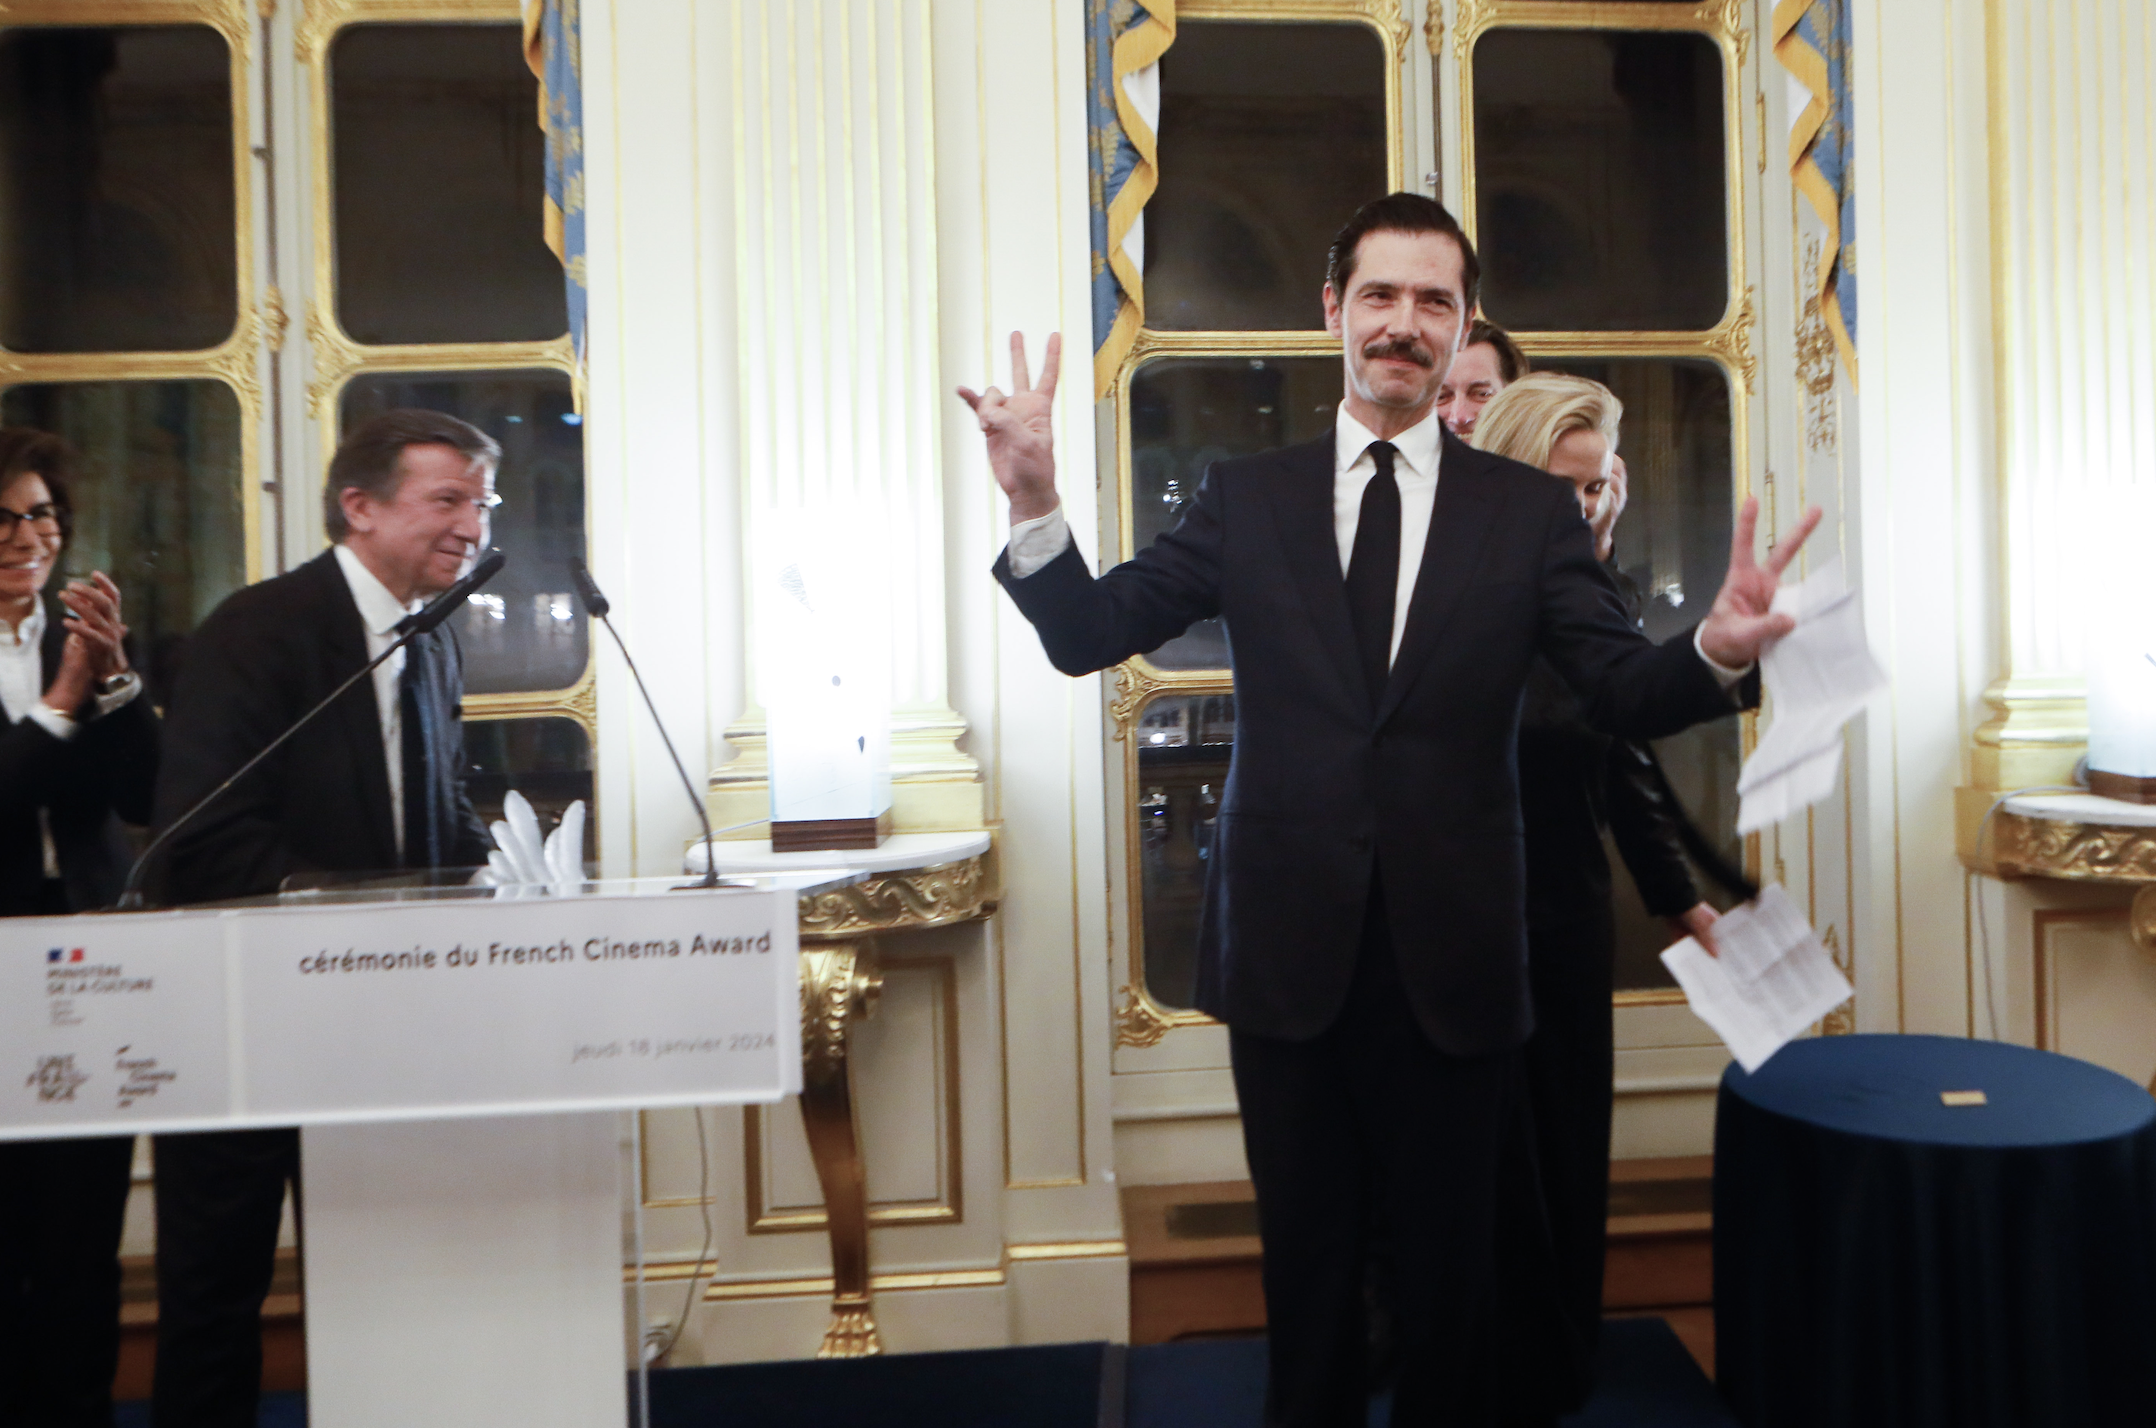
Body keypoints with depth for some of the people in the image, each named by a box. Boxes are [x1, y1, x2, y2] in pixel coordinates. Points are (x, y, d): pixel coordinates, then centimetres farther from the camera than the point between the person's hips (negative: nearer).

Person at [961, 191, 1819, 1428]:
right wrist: (1037, 504, -20)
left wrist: (1717, 653, -28)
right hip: (1289, 952, 1)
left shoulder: (1532, 513, 1)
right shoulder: (1247, 499, 2)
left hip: (1454, 959, 0)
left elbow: (1628, 694, -6)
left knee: (1452, 1265, 18)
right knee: (1307, 1264, 18)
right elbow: (1090, 635, -2)